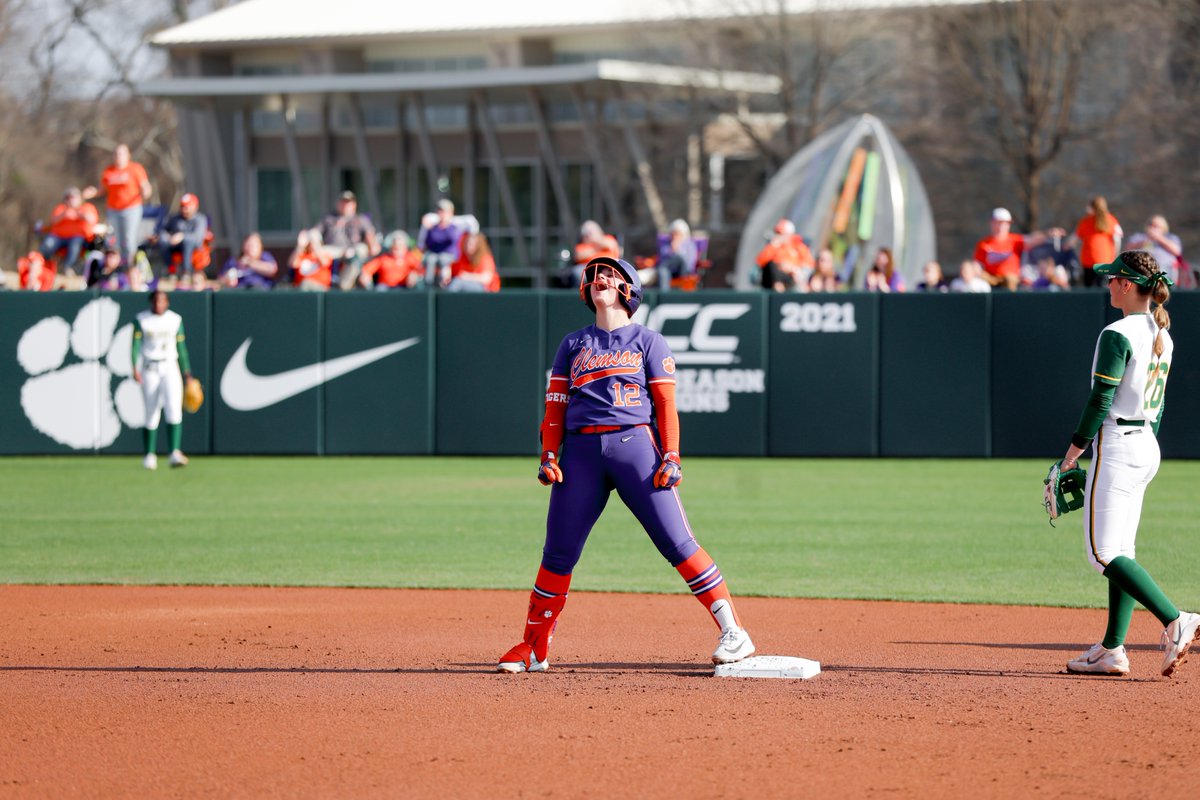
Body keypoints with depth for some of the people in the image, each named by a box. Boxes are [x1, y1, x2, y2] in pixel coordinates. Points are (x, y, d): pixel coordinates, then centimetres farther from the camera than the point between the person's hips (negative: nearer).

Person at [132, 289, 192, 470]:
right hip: (149, 369, -1)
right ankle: (149, 455, 15)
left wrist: (187, 372, 11)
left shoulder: (175, 319, 7)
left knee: (174, 410, -15)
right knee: (151, 414, 2)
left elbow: (181, 347, 12)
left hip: (170, 368, 1)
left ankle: (175, 454, -22)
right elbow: (136, 345, -5)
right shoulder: (141, 320, 1)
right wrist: (135, 368, -17)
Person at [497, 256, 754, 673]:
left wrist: (671, 457, -8)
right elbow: (555, 405, 15)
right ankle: (533, 648, 10)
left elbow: (666, 404, 4)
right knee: (558, 552, 1)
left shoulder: (648, 341, 11)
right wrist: (549, 456, 2)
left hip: (634, 444, -3)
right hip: (580, 450, 3)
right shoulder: (573, 344, 19)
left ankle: (733, 631, -11)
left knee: (676, 541, -11)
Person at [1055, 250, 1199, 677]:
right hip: (1148, 449, 9)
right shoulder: (1162, 337, 11)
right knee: (1120, 552, 12)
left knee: (1104, 552, -9)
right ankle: (1112, 650, 11)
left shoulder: (1117, 335, -16)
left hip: (1116, 446, -9)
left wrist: (1074, 450, -10)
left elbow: (1100, 401, -18)